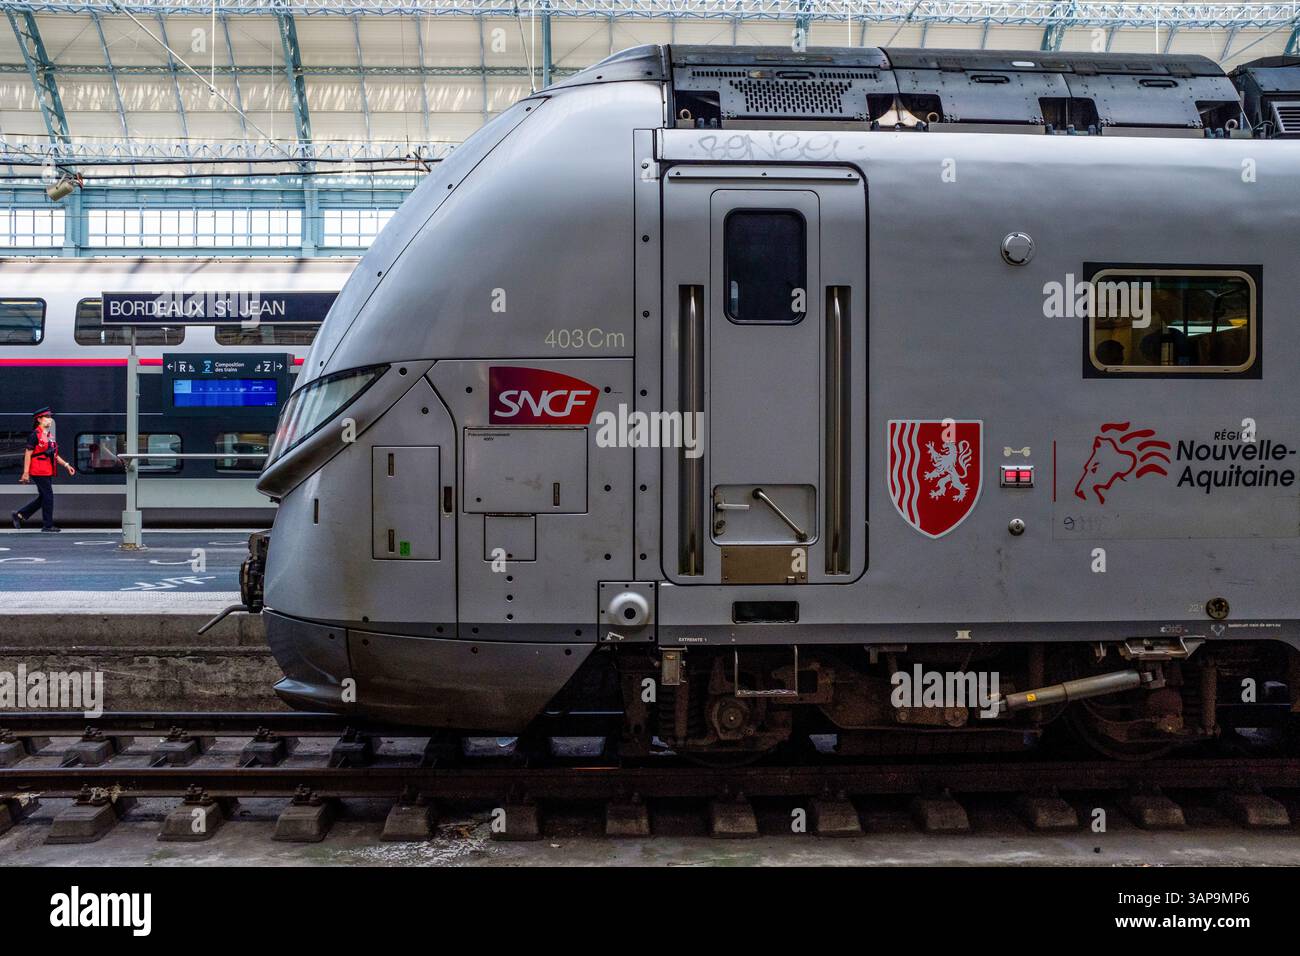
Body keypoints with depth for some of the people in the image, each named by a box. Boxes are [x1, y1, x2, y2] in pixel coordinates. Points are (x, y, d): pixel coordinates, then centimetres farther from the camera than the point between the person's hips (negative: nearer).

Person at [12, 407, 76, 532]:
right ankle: (48, 525, 1)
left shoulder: (50, 435, 16)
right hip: (39, 472, -9)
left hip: (48, 473, 9)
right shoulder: (35, 435, -10)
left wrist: (66, 465, 13)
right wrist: (25, 473, -15)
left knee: (43, 497, 13)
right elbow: (28, 454, -12)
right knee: (48, 496, -6)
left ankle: (19, 515, 21)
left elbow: (54, 455, 22)